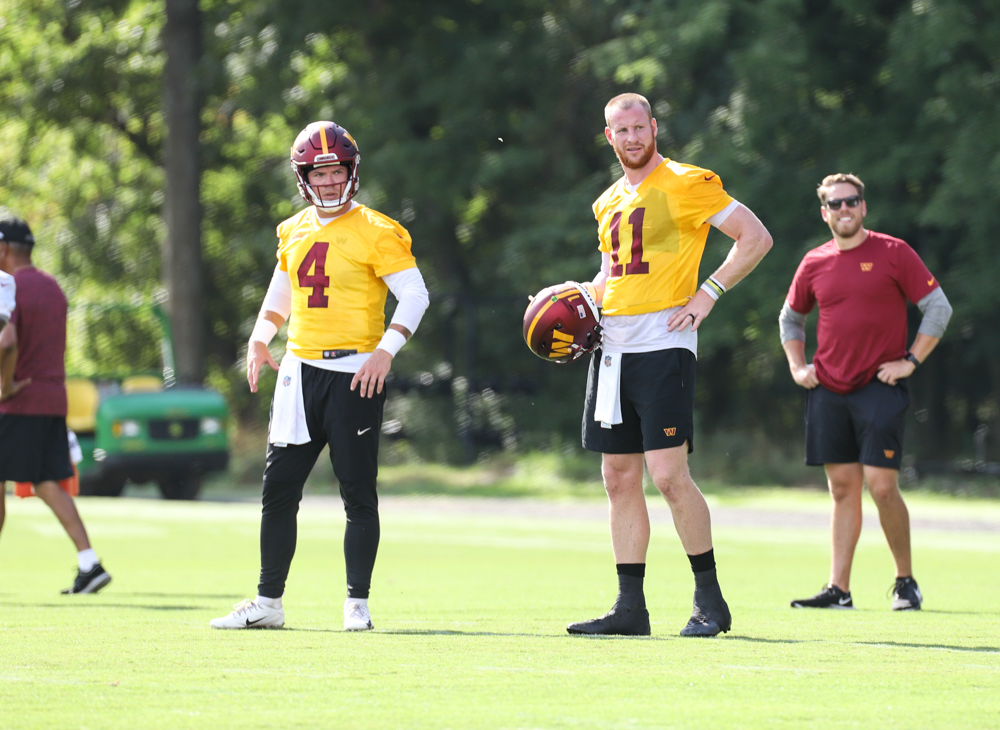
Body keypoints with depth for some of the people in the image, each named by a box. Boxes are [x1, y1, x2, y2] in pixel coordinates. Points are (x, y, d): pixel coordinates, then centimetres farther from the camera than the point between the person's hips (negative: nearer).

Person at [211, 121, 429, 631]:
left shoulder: (375, 231, -6)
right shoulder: (294, 232, 13)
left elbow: (414, 294, -9)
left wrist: (386, 349, -20)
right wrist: (260, 337, 10)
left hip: (354, 373, -6)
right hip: (299, 370, 6)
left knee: (358, 493, -1)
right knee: (279, 489, 5)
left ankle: (358, 603, 7)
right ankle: (268, 603, 12)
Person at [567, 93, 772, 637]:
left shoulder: (687, 185, -4)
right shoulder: (609, 203, 18)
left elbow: (756, 238, -5)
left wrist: (707, 295, -10)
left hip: (662, 344, -7)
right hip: (612, 346, 7)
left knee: (668, 473, -13)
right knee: (619, 478, 5)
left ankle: (710, 600, -3)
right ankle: (630, 607, 9)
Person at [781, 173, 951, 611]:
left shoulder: (893, 253, -2)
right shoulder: (815, 263, 10)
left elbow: (938, 307, 0)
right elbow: (790, 318, 25)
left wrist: (910, 361, -6)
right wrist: (797, 366, 12)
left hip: (880, 387, -4)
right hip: (828, 390, 4)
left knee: (881, 485, -10)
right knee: (842, 488, 4)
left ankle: (906, 581, 6)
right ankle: (839, 589, 3)